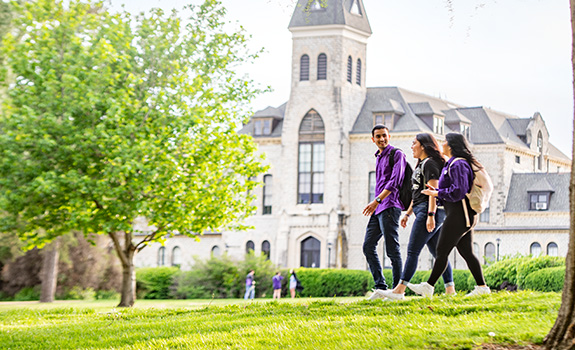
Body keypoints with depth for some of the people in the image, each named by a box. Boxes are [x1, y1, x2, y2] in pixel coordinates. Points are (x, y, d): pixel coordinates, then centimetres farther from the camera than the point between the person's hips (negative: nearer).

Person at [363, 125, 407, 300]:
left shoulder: (397, 154, -5)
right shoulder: (378, 157, 21)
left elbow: (395, 182, -16)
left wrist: (376, 201, -22)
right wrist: (376, 203, 18)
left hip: (390, 206, -9)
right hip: (378, 209, 9)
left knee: (392, 250, -8)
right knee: (368, 246, 4)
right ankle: (380, 287, 6)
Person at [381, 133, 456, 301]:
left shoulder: (430, 163, -8)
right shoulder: (421, 165, 24)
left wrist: (430, 215, -24)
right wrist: (407, 213, 25)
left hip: (428, 211, -10)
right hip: (422, 211, 10)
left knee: (413, 250, -13)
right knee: (437, 252, 7)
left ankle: (400, 290, -16)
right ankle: (450, 289, 5)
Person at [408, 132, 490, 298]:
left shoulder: (458, 164, -15)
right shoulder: (454, 164, 18)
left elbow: (458, 191, -23)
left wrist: (437, 193, -12)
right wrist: (437, 191, 13)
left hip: (458, 214, -11)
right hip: (464, 216, 11)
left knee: (442, 251, -5)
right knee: (467, 252, 9)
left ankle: (428, 287, -1)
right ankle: (482, 287, 8)